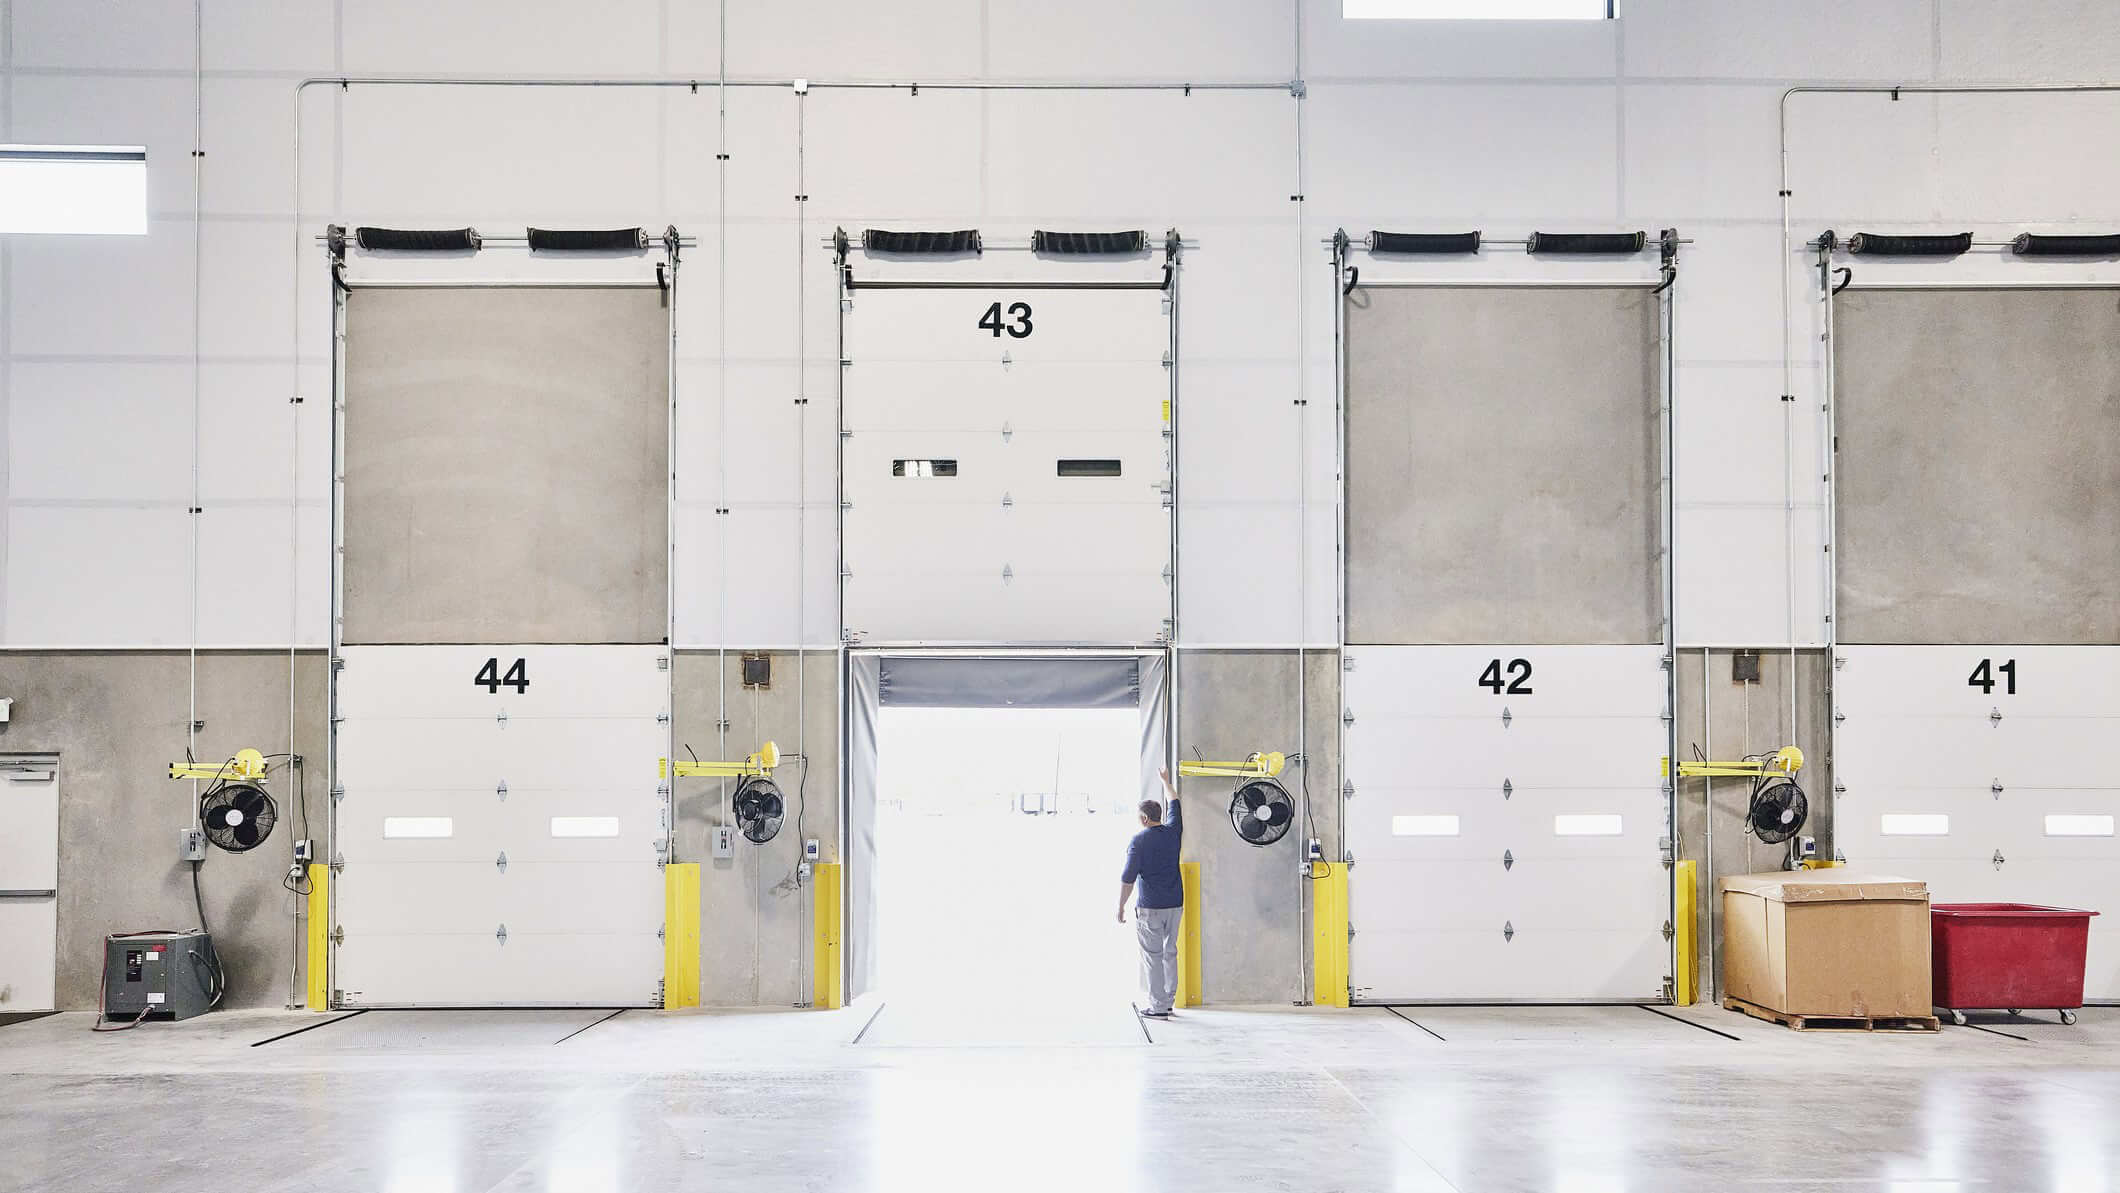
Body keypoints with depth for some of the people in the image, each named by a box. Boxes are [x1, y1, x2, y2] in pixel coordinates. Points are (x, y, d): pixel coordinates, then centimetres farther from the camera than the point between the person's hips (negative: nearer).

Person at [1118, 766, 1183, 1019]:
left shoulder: (1139, 840, -11)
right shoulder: (1173, 831, 4)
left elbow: (1128, 878, -13)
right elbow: (1175, 804, 24)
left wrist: (1121, 906, -4)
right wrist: (1166, 781, 39)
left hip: (1150, 908, -6)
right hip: (1175, 904, 6)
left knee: (1153, 956, -1)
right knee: (1170, 953, 14)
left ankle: (1158, 1006, -1)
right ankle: (1168, 1001, 18)